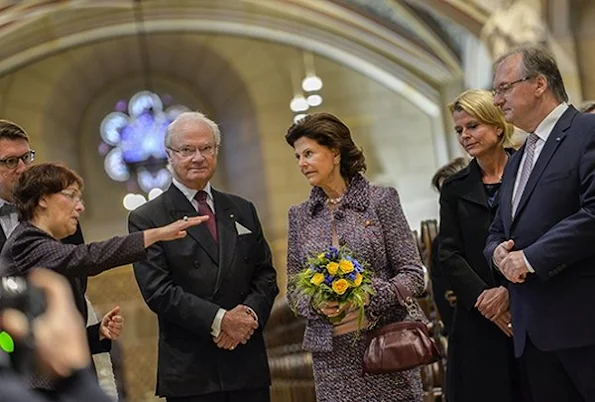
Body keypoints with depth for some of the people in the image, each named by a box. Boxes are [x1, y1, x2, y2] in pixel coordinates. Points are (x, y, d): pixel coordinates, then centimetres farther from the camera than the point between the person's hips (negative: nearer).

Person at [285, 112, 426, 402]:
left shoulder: (380, 199, 0)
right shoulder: (299, 215, 10)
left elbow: (413, 274, -2)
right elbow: (294, 288, 11)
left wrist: (370, 299, -17)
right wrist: (315, 304, -10)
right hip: (331, 354, 2)